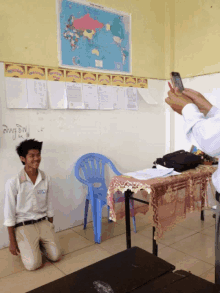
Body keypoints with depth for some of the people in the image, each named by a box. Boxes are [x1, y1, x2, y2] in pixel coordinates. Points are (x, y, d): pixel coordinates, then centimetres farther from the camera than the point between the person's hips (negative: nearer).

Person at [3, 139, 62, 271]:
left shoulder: (46, 179, -4)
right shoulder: (13, 183, -16)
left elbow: (49, 207, 6)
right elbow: (9, 213, -10)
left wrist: (51, 231, 11)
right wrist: (12, 241, -6)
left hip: (43, 223, 4)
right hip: (23, 225, -4)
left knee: (56, 256, -5)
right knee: (34, 264, -13)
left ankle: (39, 243, 23)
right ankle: (24, 246, 18)